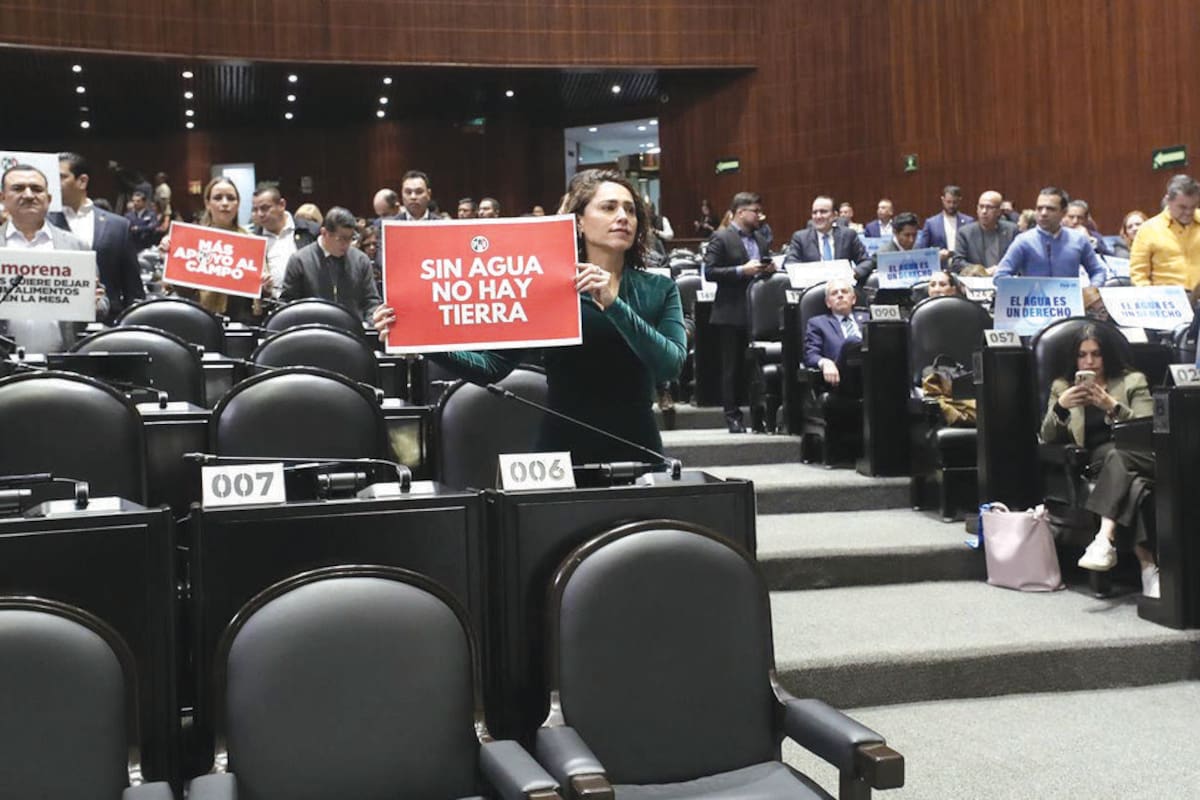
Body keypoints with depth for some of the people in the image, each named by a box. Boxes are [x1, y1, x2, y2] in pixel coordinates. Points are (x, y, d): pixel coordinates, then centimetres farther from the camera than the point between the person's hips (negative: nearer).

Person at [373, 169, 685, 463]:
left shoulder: (660, 290, 2)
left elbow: (670, 366, -14)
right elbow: (492, 367, -5)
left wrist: (613, 304, -25)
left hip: (637, 448, 2)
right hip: (564, 447, -1)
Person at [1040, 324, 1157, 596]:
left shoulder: (1133, 381, 17)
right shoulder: (1062, 386, 21)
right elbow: (1047, 437, 10)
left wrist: (1112, 406, -13)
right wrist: (1060, 406, -10)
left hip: (1135, 455, 0)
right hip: (1095, 462, 0)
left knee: (1116, 455, -39)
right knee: (1132, 482, -36)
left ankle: (1105, 538, -49)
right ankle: (1146, 563, -44)